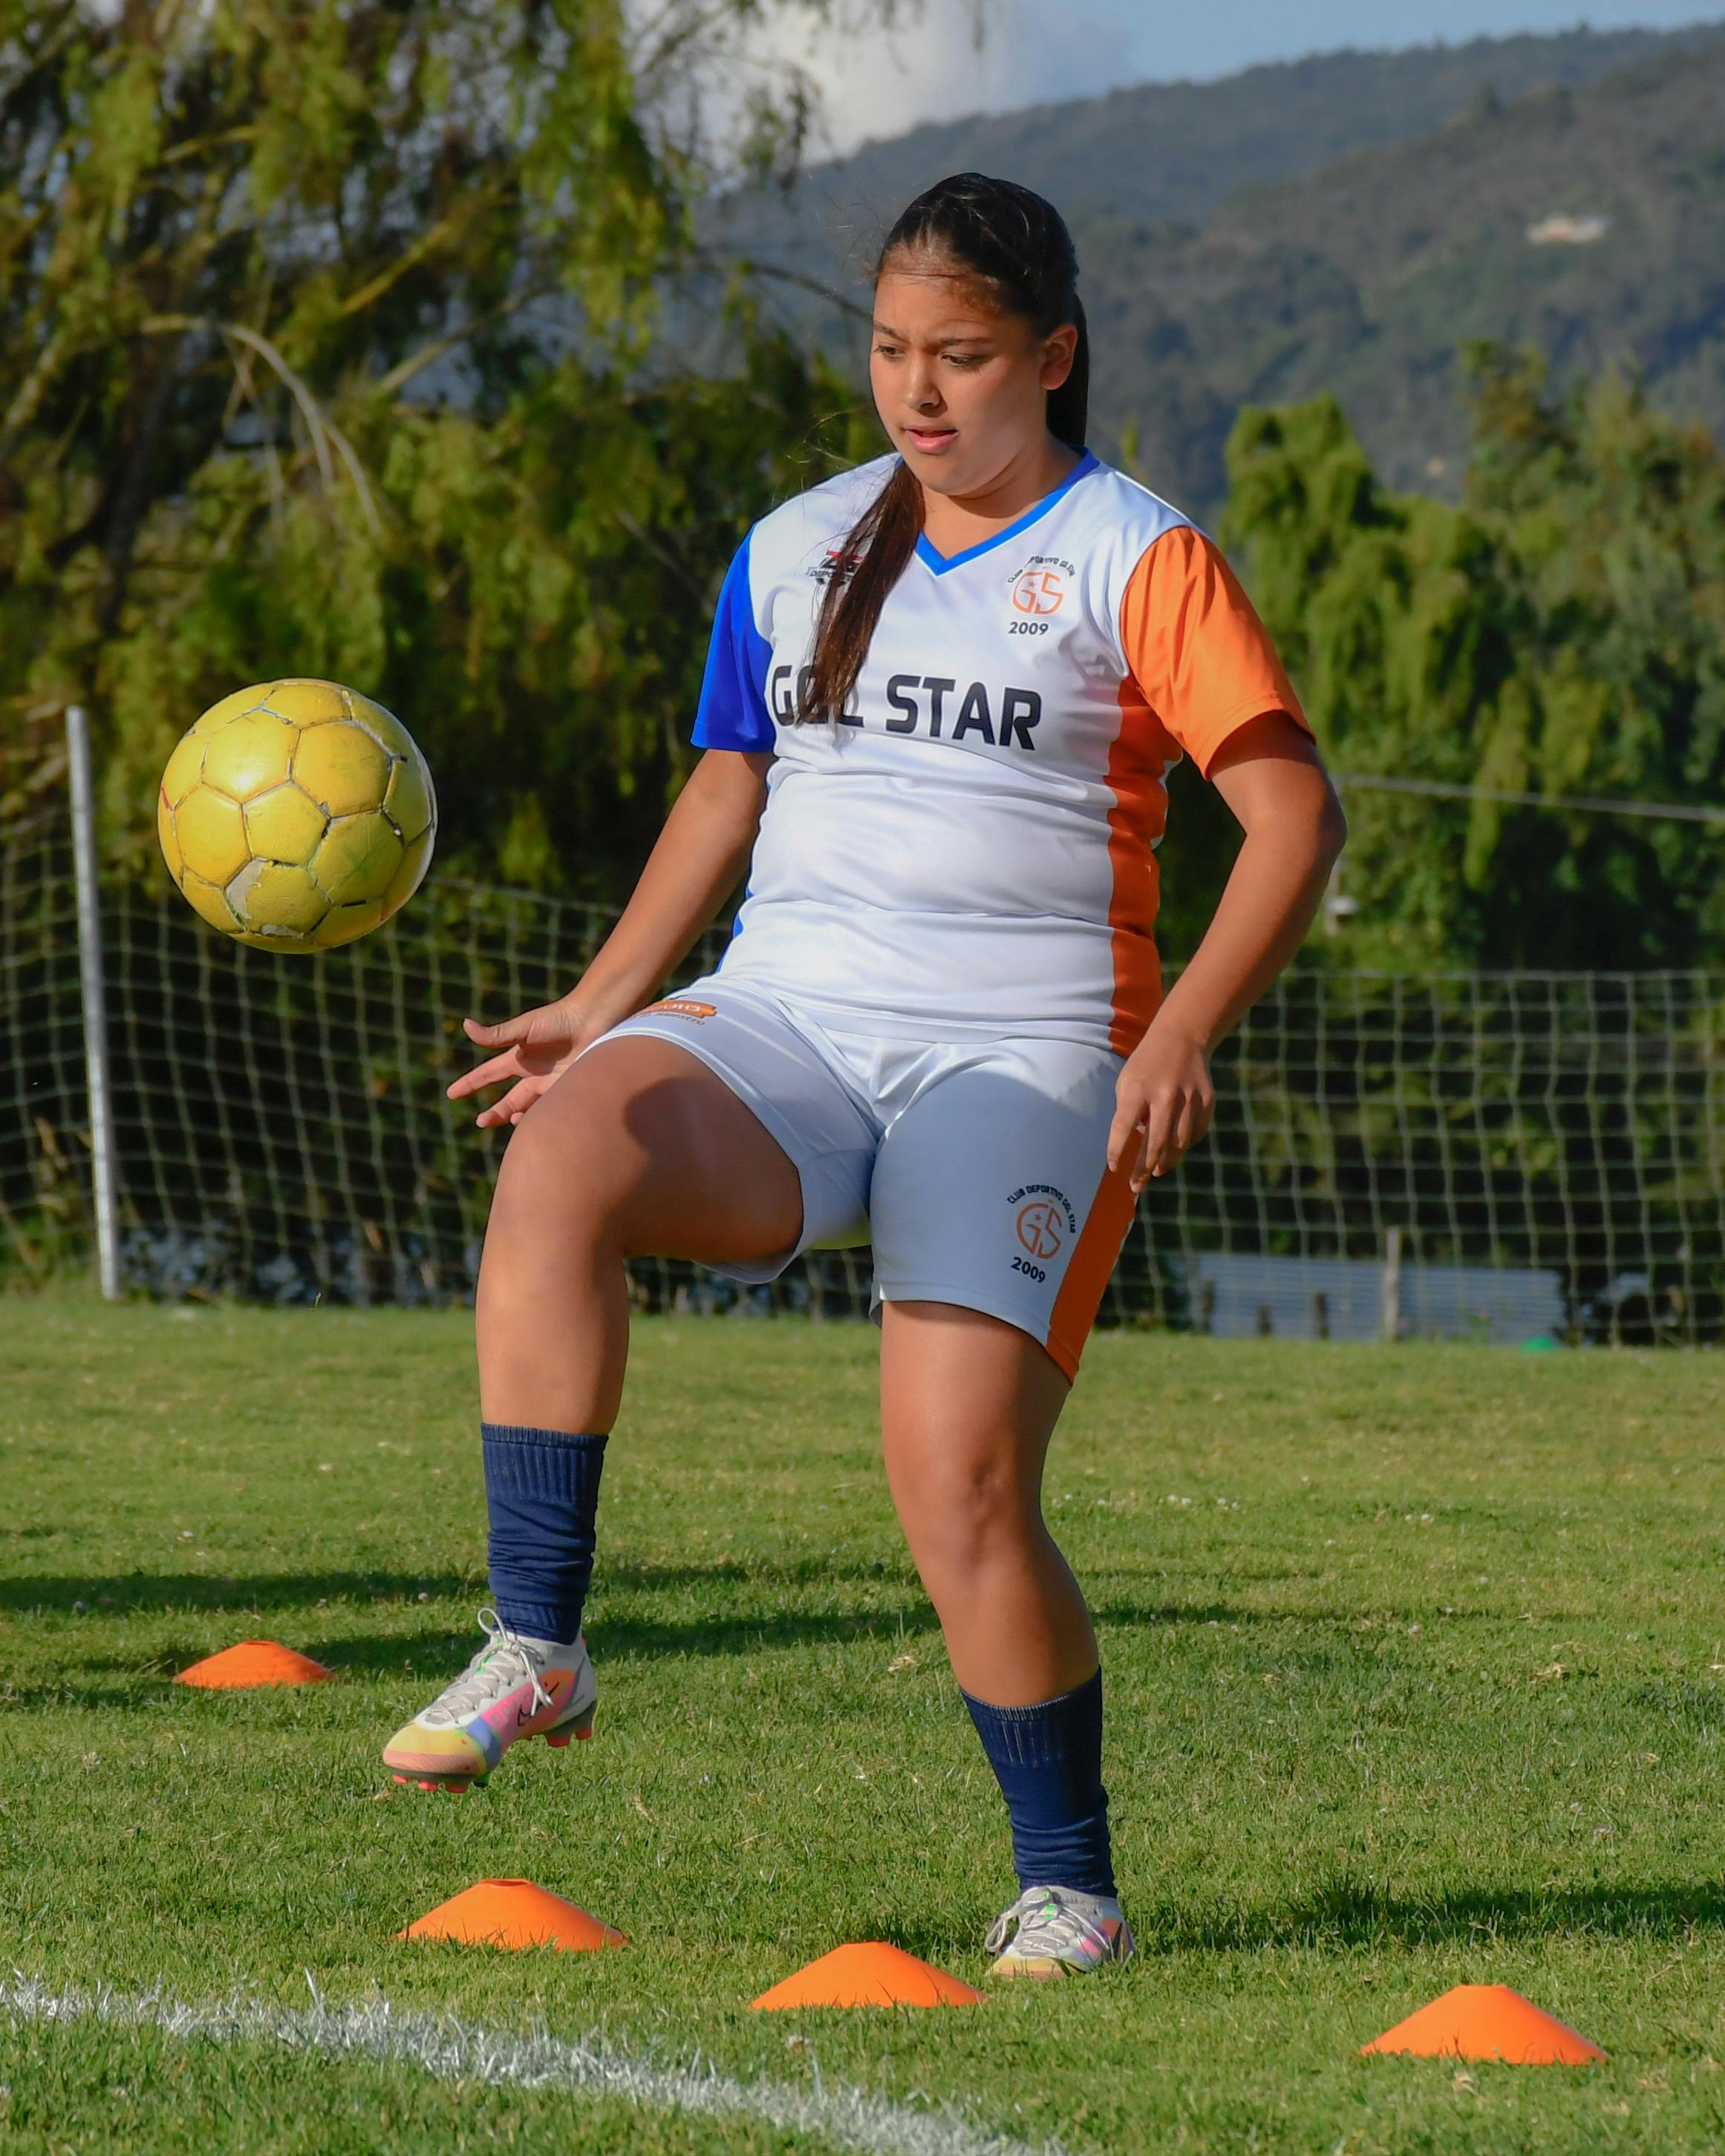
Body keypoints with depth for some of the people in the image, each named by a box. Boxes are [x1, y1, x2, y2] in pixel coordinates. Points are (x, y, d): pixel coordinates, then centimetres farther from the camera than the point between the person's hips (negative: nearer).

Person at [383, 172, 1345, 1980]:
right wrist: (602, 1006, 22)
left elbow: (1293, 812, -4)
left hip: (1019, 1062, -4)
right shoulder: (792, 554, 16)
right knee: (564, 1156, -31)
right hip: (781, 1020, 4)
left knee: (962, 1489, -19)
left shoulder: (1135, 560, 1)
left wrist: (1180, 1032, -17)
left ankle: (1067, 1881, 3)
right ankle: (534, 1649, -31)